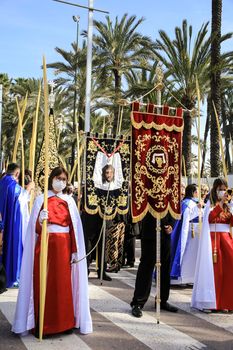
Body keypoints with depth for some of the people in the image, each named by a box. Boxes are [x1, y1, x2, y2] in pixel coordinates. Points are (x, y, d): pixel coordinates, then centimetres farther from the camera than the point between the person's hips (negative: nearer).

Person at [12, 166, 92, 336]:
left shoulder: (69, 201, 9)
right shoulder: (41, 200, 3)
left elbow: (74, 227, 6)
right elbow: (35, 229, 0)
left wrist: (75, 250, 0)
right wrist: (41, 221, -23)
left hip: (64, 247, 2)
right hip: (45, 246, -1)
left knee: (63, 284, 4)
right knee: (44, 283, -1)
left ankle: (63, 321, 15)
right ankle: (42, 324, 8)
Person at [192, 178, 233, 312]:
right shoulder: (211, 204, 4)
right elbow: (210, 218, -16)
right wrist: (221, 203, -17)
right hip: (213, 238, -4)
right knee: (214, 269, -6)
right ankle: (210, 302, 2)